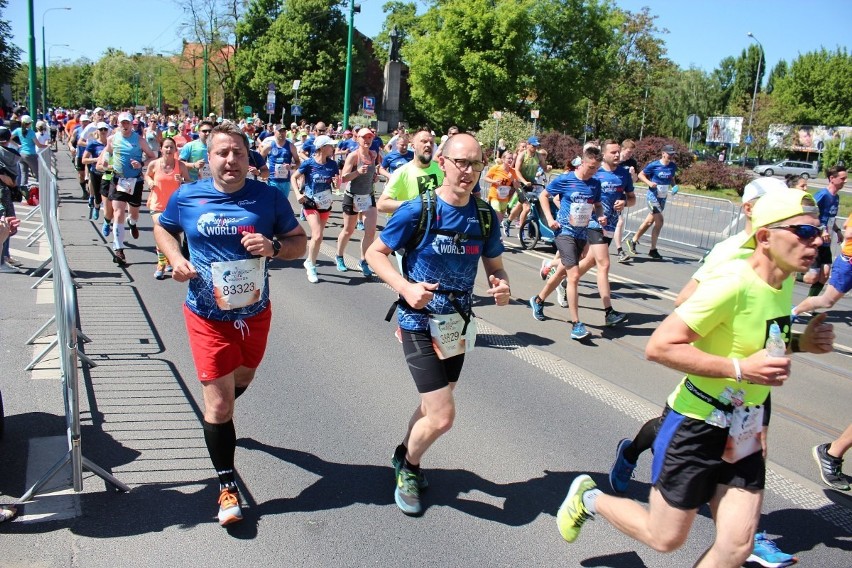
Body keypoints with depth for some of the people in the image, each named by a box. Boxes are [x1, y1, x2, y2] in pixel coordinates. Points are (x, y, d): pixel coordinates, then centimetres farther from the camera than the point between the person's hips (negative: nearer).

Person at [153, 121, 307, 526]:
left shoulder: (268, 198, -7)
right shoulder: (187, 197, -7)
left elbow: (300, 242, -1)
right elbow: (162, 228, 12)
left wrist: (274, 246, -23)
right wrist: (175, 258, -8)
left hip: (255, 312, 3)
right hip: (208, 316, -2)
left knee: (242, 379, 27)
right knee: (219, 403, -3)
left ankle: (215, 414, 63)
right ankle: (227, 484, 13)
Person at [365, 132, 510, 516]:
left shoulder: (485, 216, -2)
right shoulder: (417, 210, -16)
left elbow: (495, 266, 8)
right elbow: (375, 253, -8)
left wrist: (501, 287, -16)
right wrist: (405, 287, -24)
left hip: (458, 324, 6)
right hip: (420, 323, -6)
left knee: (434, 404, 21)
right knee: (442, 416, -10)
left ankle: (405, 456, 49)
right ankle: (408, 466, 21)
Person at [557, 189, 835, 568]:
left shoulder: (785, 282, 0)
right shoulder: (733, 283, -26)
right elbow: (659, 346, -28)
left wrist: (800, 343, 2)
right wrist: (739, 369, -29)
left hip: (743, 433, 7)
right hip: (695, 428, -7)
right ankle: (589, 498, 33)